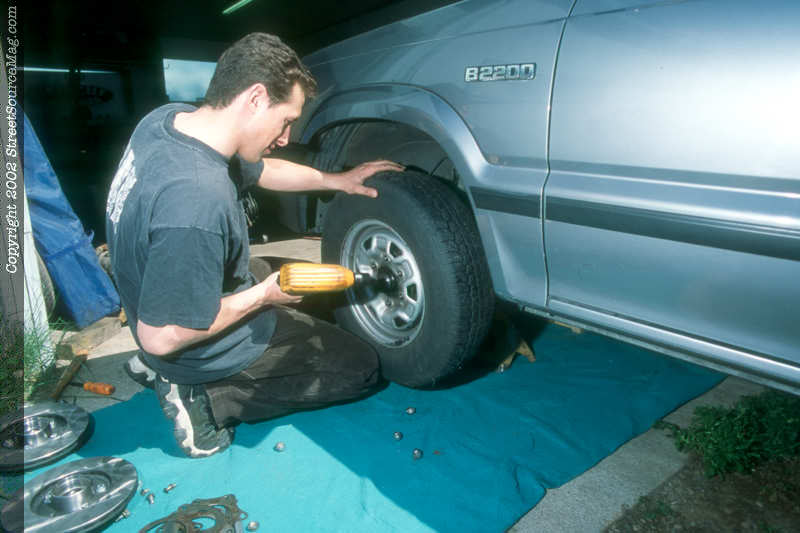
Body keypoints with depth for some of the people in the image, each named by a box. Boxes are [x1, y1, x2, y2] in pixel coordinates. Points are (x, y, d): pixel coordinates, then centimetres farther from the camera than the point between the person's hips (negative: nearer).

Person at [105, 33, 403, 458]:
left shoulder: (168, 119, -9)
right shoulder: (199, 202, -39)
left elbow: (259, 170, 8)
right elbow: (160, 338, -30)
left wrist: (337, 180, 4)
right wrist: (264, 295, -20)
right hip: (205, 355, -8)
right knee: (361, 368, 6)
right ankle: (204, 398, -2)